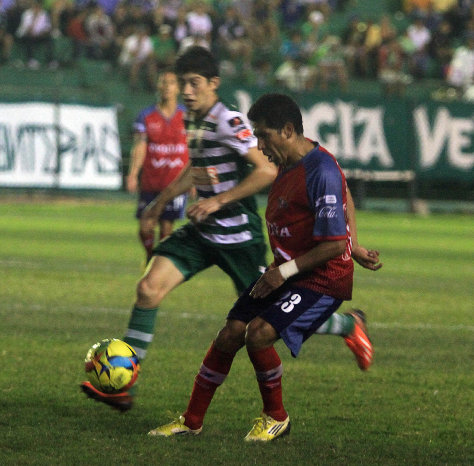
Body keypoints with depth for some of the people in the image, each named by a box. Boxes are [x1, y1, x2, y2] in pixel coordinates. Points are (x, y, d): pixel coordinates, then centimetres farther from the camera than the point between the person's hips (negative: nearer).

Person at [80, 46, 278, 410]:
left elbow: (267, 171, -24)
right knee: (149, 287, -10)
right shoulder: (191, 122, 9)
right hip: (202, 231, 8)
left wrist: (219, 200, -25)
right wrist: (161, 201, 28)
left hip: (239, 236, -7)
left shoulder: (229, 122, -18)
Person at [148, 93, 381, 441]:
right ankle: (192, 421, 17)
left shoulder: (321, 174, -24)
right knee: (230, 335, 2)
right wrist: (355, 247, 21)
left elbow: (334, 245, -24)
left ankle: (276, 418, 1)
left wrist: (285, 271, -19)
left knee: (258, 334, -25)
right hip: (286, 272, 9)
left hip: (322, 278, -9)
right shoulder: (289, 162, 6)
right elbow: (346, 197, 22)